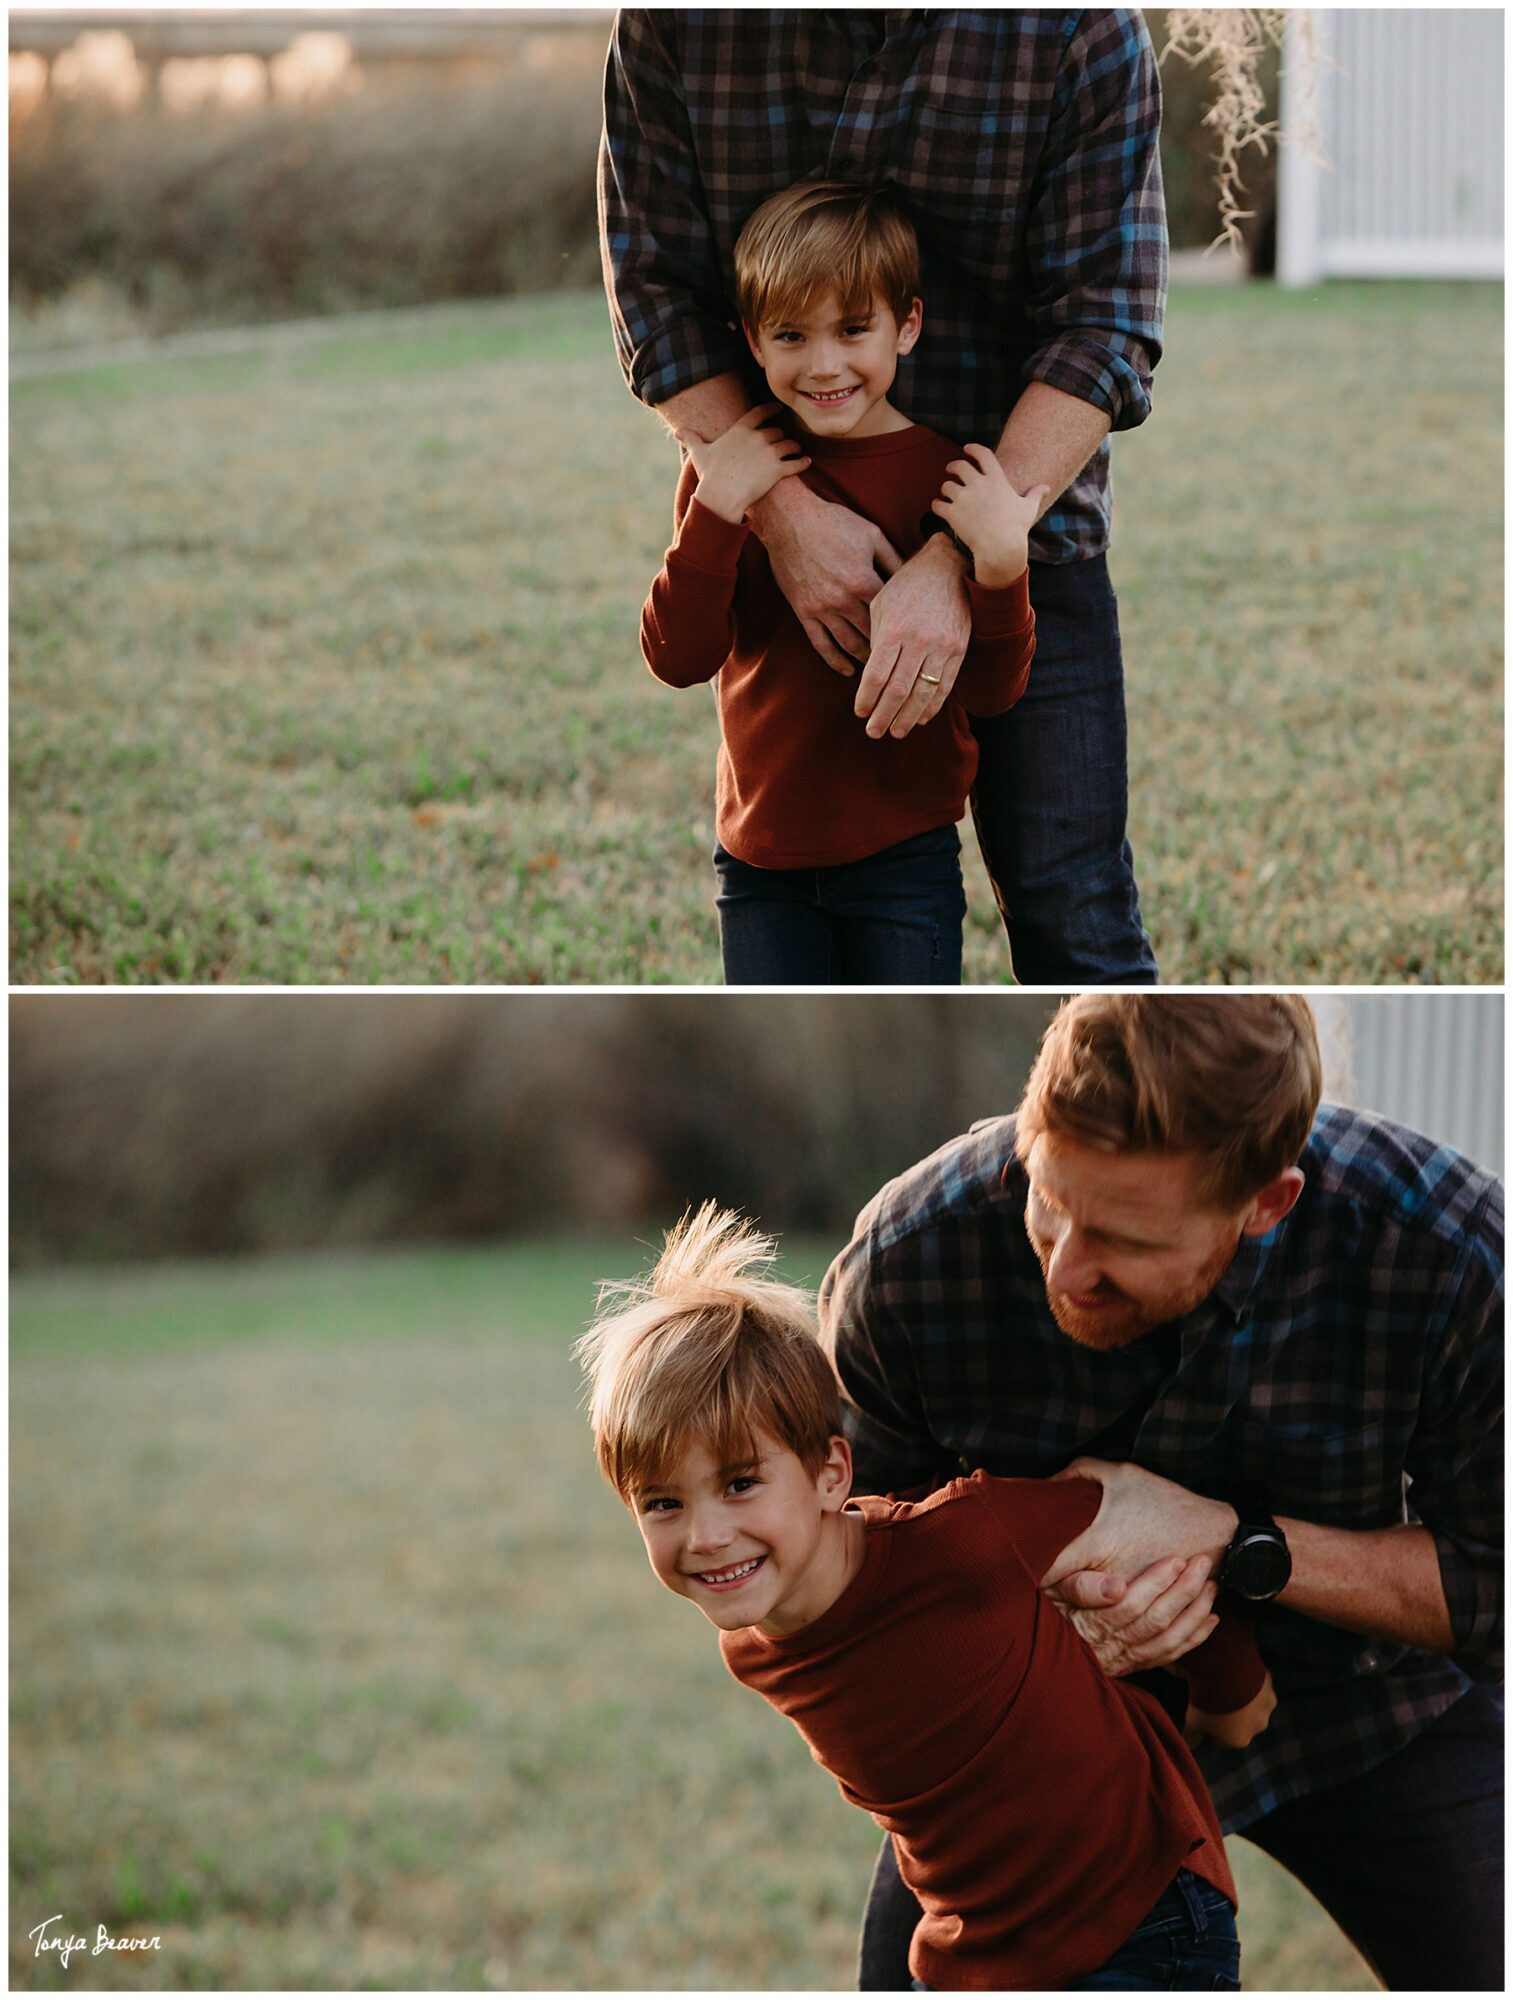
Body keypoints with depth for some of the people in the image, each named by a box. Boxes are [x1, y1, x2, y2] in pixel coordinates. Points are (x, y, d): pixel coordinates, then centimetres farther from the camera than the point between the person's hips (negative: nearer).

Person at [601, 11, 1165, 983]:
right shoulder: (674, 22, -13)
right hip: (785, 543, 2)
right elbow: (655, 292, -9)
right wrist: (782, 509, -22)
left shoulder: (1083, 28, -19)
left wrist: (957, 564, -27)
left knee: (1073, 921, -6)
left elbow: (1104, 328, -18)